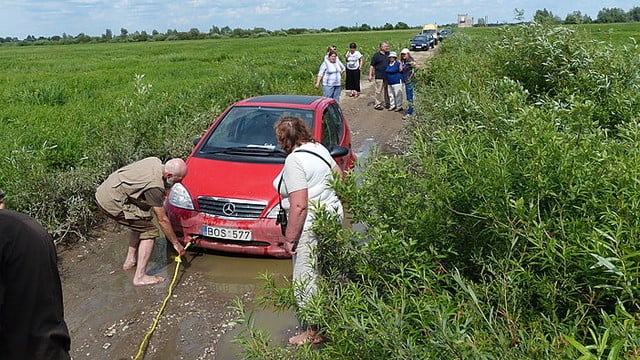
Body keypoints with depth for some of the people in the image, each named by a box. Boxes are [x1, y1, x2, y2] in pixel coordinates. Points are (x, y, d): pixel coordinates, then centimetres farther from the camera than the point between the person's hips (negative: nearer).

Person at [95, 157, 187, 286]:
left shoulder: (155, 161, 1)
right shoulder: (155, 186, -22)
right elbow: (162, 220, -14)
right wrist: (176, 243, -5)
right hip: (112, 202, -10)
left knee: (137, 223, 25)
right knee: (149, 231, -5)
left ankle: (130, 260, 31)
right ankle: (140, 277, -5)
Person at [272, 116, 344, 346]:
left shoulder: (294, 161, -20)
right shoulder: (318, 148, 7)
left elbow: (299, 206, -24)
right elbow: (339, 176, 16)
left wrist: (290, 238, -17)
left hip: (311, 225, -10)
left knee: (306, 281, 4)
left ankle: (314, 333, 18)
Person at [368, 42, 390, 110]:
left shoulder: (388, 54, 10)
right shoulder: (376, 55, -3)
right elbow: (372, 66, -3)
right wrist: (370, 75, -8)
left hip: (387, 76, 5)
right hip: (379, 77, -5)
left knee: (386, 91, 12)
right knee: (378, 91, -2)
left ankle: (386, 103, 23)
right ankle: (378, 105, 6)